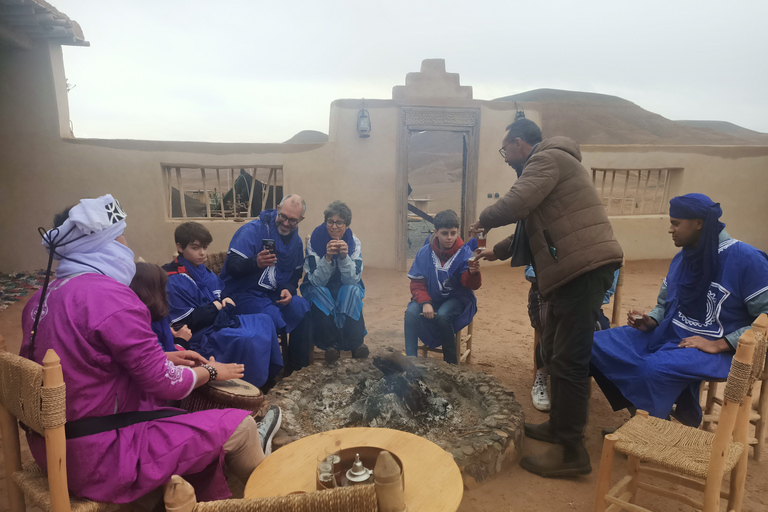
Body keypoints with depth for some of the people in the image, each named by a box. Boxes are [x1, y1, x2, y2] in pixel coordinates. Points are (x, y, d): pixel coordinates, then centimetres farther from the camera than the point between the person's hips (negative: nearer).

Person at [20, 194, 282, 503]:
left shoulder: (45, 295, 5)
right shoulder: (110, 295, -24)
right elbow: (165, 383, -19)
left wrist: (162, 359, 13)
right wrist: (211, 371, 1)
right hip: (101, 459, -10)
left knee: (201, 427, 22)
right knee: (239, 425, -2)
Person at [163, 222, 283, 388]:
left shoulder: (204, 271, 9)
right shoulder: (175, 282, -16)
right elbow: (182, 322, -19)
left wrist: (226, 301, -1)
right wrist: (213, 307, -16)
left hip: (219, 319, 10)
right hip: (201, 333, -9)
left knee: (264, 322, 7)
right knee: (247, 339, -30)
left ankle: (269, 377, 15)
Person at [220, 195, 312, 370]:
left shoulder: (296, 241, 9)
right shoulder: (253, 230, -13)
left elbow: (295, 274, 18)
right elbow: (231, 265, -20)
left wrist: (288, 289, -5)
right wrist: (256, 263, -41)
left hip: (273, 294, 7)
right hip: (242, 293, -6)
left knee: (303, 308, -17)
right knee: (274, 318, -31)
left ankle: (298, 365, 3)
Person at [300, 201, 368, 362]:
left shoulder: (354, 243, -10)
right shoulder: (315, 241, -14)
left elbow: (353, 279, -18)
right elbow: (316, 281, -20)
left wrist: (344, 256, -34)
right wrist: (327, 257, -35)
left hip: (346, 292, 1)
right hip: (320, 292, -1)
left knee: (352, 291, -31)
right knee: (319, 293, -33)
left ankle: (356, 342, -21)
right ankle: (329, 343, -22)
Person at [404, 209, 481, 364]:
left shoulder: (464, 252, -9)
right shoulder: (425, 252, -5)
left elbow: (472, 285, -18)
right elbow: (417, 283, -4)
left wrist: (473, 273, -42)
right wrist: (425, 302, -22)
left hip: (457, 298, -2)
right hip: (431, 297, 2)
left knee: (442, 315, -32)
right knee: (411, 312, -26)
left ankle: (451, 360, -10)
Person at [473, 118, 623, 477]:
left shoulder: (547, 158, -7)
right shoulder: (545, 164, 25)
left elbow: (515, 205, -23)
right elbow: (533, 228, 31)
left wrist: (483, 220, -3)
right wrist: (497, 251, 33)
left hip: (584, 267, -11)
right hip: (572, 269, 11)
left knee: (568, 360, -7)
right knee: (553, 353, 17)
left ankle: (571, 452, 3)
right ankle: (559, 426, 31)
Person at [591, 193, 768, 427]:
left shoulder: (746, 259, -13)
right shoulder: (681, 258, 10)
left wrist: (719, 345, -21)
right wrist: (650, 321, -1)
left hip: (717, 349, -7)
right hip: (667, 333, 8)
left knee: (655, 369, -37)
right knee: (598, 343, -9)